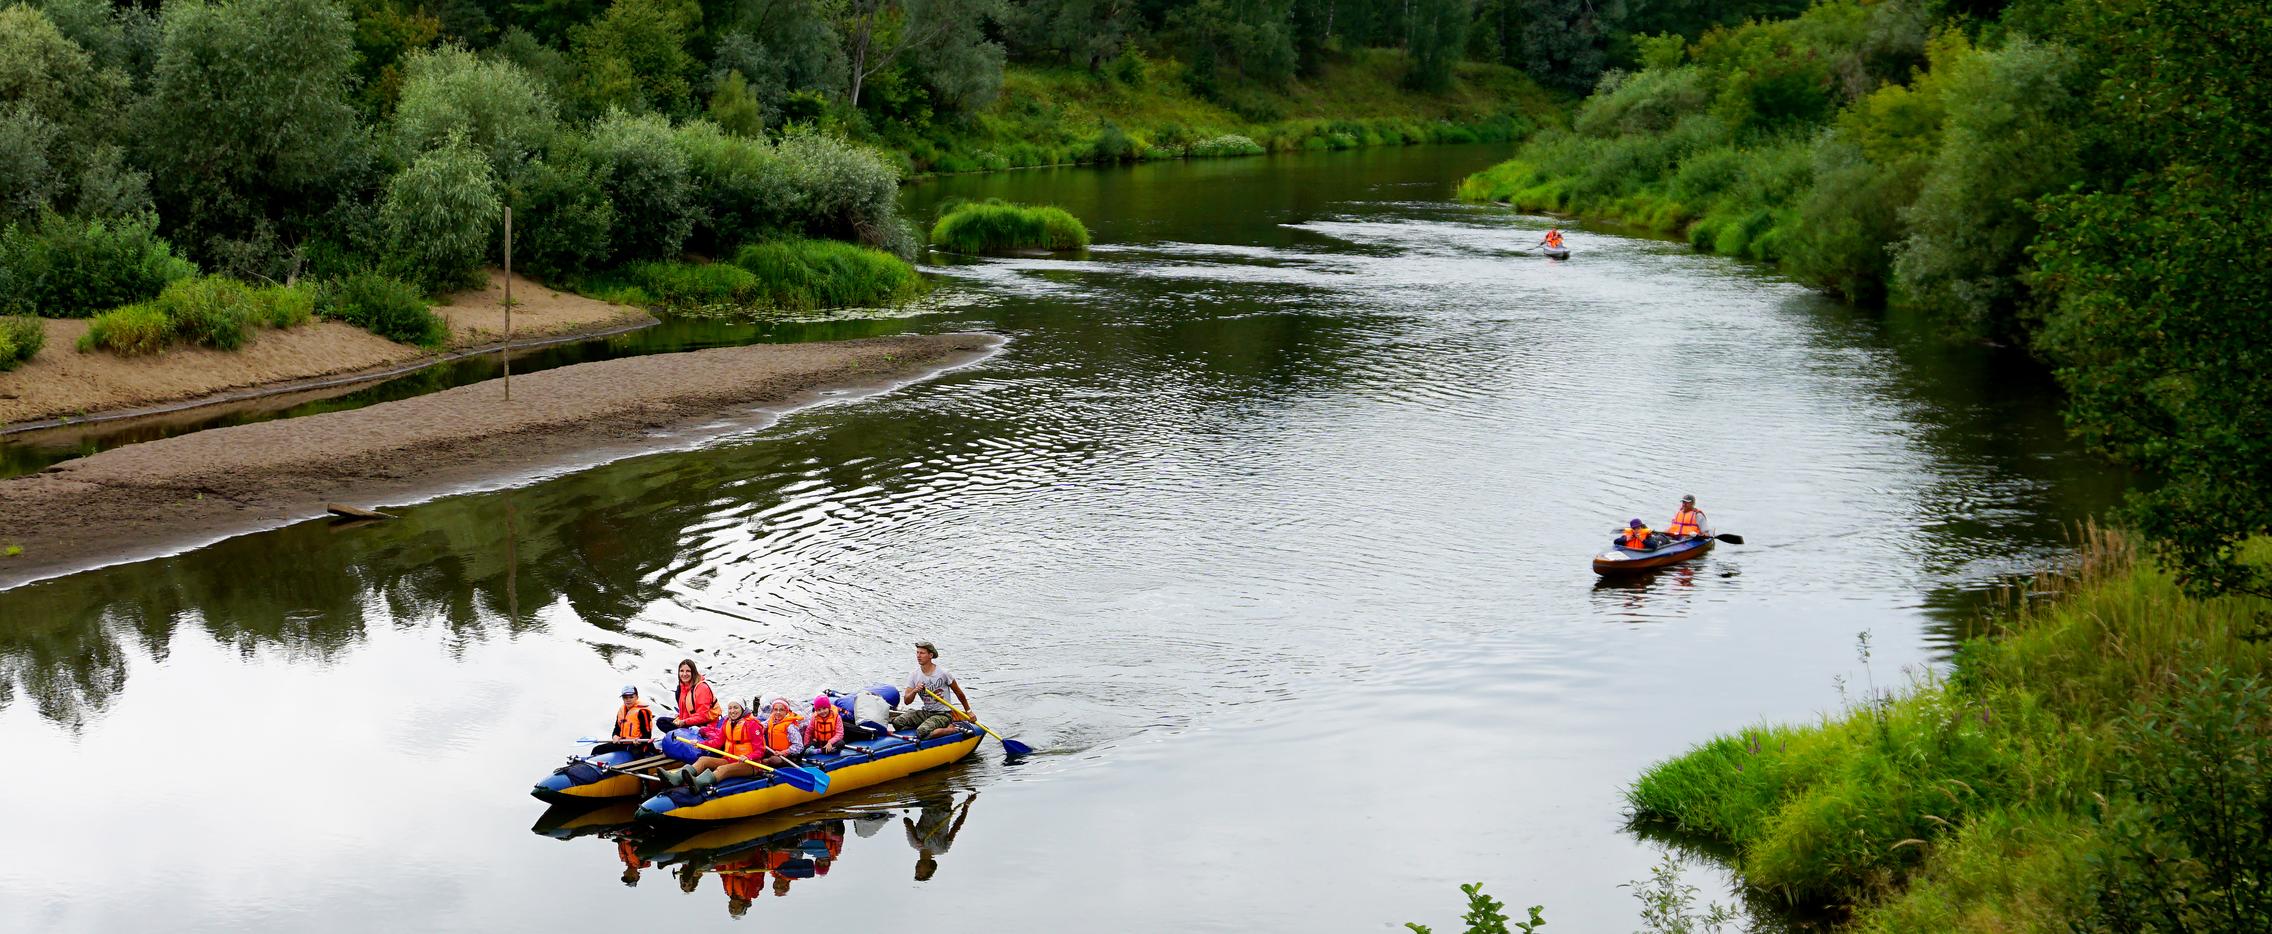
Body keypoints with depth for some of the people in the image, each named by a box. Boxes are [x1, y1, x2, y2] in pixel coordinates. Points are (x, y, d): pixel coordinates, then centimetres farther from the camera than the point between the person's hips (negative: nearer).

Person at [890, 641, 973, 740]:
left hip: (943, 714, -6)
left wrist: (969, 711, 7)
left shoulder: (943, 673, -11)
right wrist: (915, 691, -22)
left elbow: (959, 694, 1)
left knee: (922, 732, -33)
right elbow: (907, 700, -1)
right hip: (925, 713, 6)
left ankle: (951, 729, -7)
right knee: (897, 722, -16)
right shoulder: (914, 676, 2)